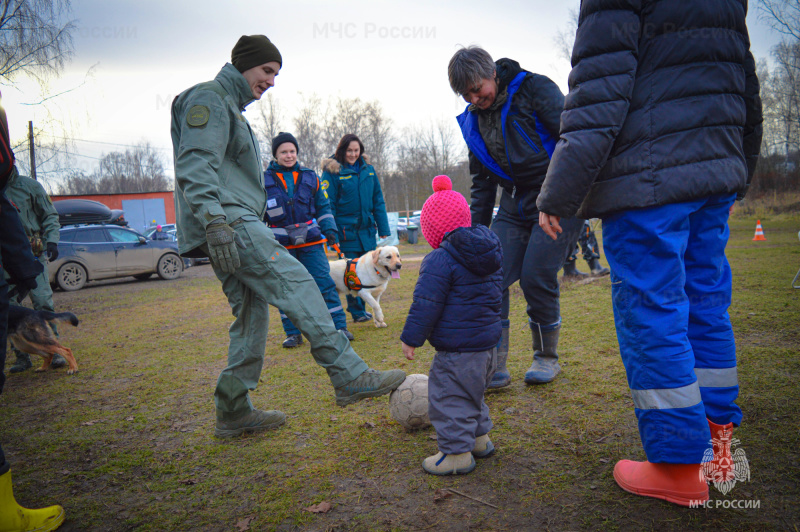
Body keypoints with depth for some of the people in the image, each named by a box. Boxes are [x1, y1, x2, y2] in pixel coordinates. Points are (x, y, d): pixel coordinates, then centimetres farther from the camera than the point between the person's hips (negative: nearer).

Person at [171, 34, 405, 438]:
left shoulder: (232, 108, 29)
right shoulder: (209, 98, -2)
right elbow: (196, 167, -16)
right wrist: (215, 222, -28)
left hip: (233, 226, 10)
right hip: (229, 223, -10)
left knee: (252, 313, 7)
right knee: (296, 284, -19)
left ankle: (233, 412, 14)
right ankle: (350, 377, -20)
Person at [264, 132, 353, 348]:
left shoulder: (310, 177, 10)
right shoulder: (265, 180, 5)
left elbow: (323, 206, 16)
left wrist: (329, 229, 3)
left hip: (311, 242, 1)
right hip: (282, 245, 0)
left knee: (325, 283, -1)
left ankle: (339, 327, 7)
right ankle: (293, 333, 15)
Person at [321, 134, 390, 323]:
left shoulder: (368, 169, 9)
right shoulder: (332, 171, -4)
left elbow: (378, 200, 11)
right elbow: (327, 205, -6)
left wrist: (384, 229, 6)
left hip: (367, 230, 5)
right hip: (346, 230, -4)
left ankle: (360, 307, 24)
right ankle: (357, 311, 13)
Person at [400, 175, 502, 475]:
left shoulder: (439, 261, -19)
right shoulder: (490, 254, 9)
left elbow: (426, 305, -19)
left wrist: (411, 337, -8)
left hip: (457, 349, -10)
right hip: (488, 341, 10)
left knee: (449, 399, 3)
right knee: (472, 394, 26)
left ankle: (457, 453, 11)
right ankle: (479, 438, 38)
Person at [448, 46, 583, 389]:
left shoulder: (534, 89, -8)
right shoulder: (473, 120, 9)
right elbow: (482, 182, 15)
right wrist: (476, 230, 11)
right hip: (514, 204, 6)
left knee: (536, 277, -11)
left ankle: (546, 358, 13)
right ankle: (494, 366, 1)